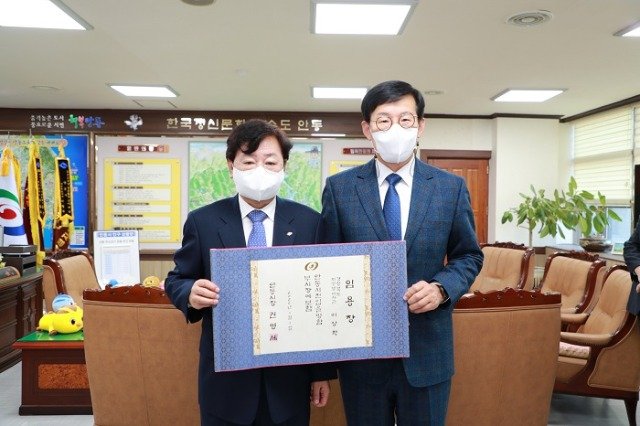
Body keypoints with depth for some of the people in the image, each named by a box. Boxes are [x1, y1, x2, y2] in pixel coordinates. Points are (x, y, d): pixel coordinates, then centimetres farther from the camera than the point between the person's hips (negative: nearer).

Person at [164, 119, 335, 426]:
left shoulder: (309, 222, -2)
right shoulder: (203, 221, -3)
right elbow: (176, 280, 5)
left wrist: (322, 371, 2)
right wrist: (191, 293, -20)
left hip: (289, 376, 0)